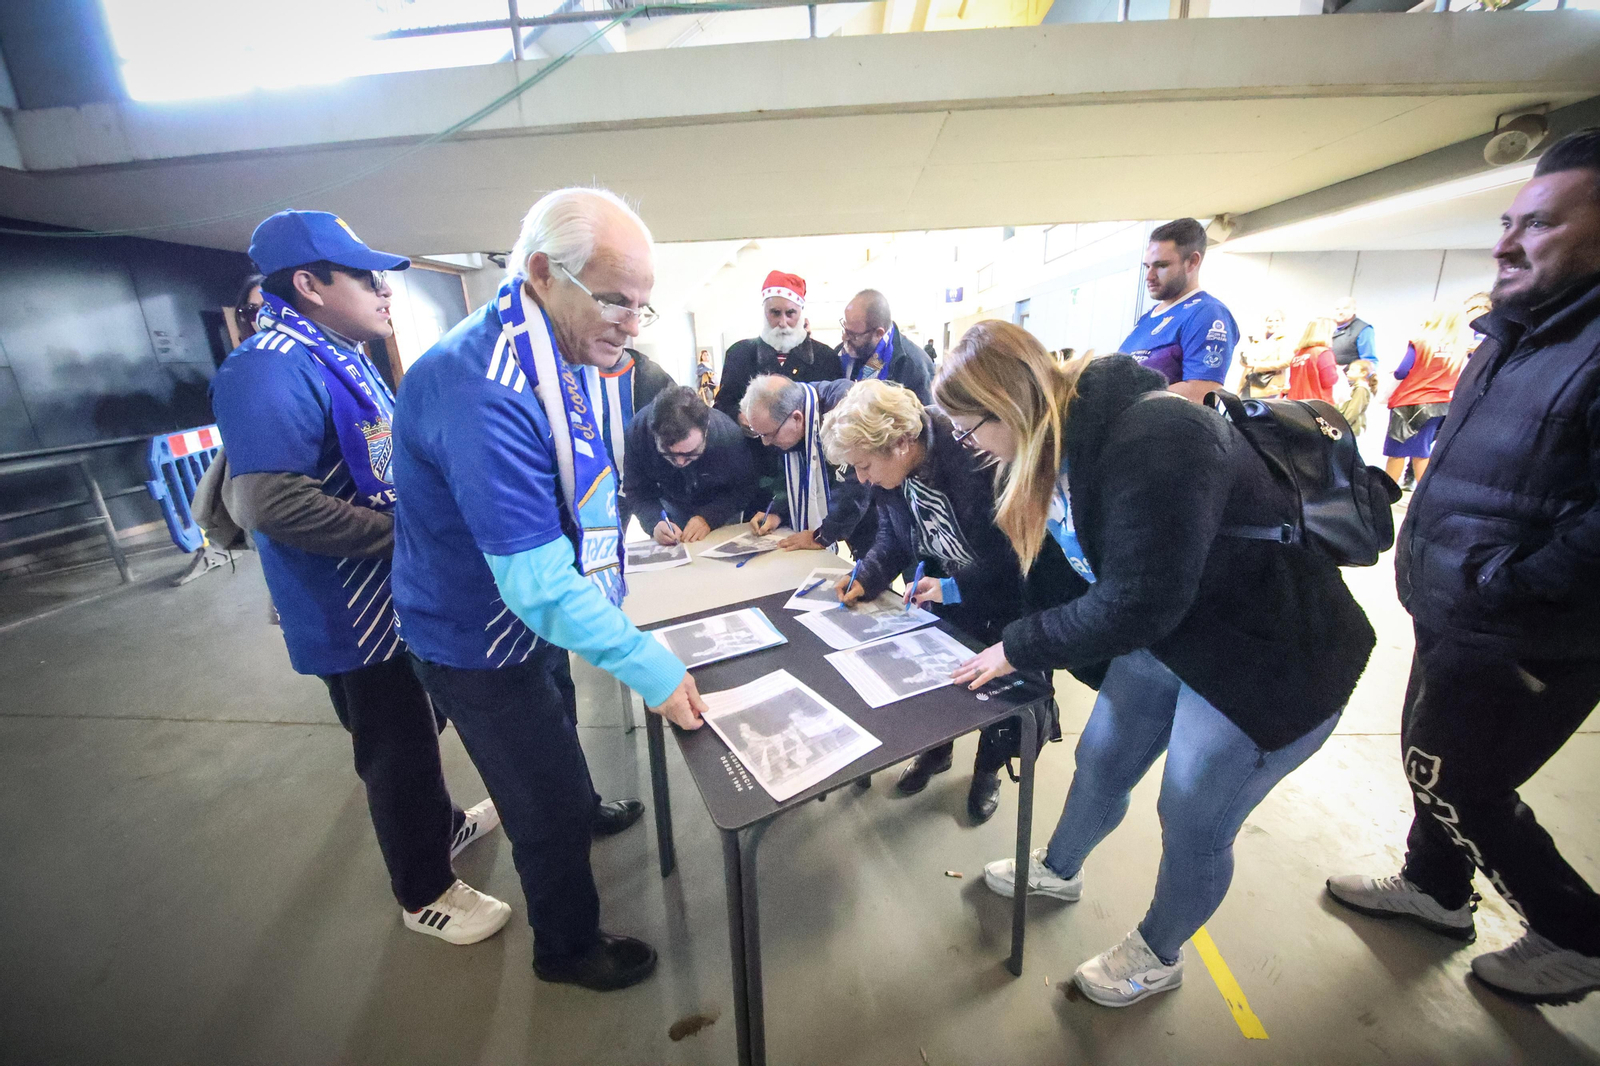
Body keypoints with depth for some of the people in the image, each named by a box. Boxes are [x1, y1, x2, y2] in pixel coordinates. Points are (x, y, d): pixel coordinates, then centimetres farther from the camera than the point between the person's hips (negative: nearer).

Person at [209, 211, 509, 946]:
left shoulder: (341, 357, 9)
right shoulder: (272, 370, -22)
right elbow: (273, 503, -31)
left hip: (398, 593, 9)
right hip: (354, 613, -9)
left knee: (416, 730, 25)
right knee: (397, 750, 8)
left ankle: (442, 824, 48)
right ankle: (425, 893, 30)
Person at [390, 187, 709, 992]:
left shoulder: (547, 357, -2)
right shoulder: (486, 390, -35)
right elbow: (538, 583, -35)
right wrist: (650, 667, -30)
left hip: (532, 618, 9)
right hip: (484, 647, -9)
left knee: (556, 739, 33)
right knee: (550, 811, 11)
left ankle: (582, 813, 63)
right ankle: (568, 949, 39)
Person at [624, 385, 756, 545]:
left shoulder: (729, 435, -36)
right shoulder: (639, 429, -31)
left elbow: (744, 488, -21)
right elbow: (637, 491, -22)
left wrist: (708, 518, -35)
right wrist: (655, 522, -42)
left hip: (719, 507, -1)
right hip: (671, 505, 1)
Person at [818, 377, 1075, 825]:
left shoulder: (976, 460, -36)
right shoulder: (890, 470, -15)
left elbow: (1013, 549, -28)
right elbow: (893, 537, -1)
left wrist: (955, 586, -30)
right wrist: (865, 577, -16)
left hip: (1011, 590, -5)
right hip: (947, 590, 6)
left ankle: (987, 770, 38)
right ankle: (936, 750, 43)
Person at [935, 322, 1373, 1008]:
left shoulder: (1152, 442, -33)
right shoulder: (1059, 437, -5)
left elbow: (1137, 602, -30)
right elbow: (1078, 566, 6)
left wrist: (1018, 648, -20)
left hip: (1267, 657, -7)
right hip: (1162, 636, 8)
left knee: (1193, 823, 10)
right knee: (1099, 763, 19)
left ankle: (1158, 957, 39)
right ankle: (1058, 871, 48)